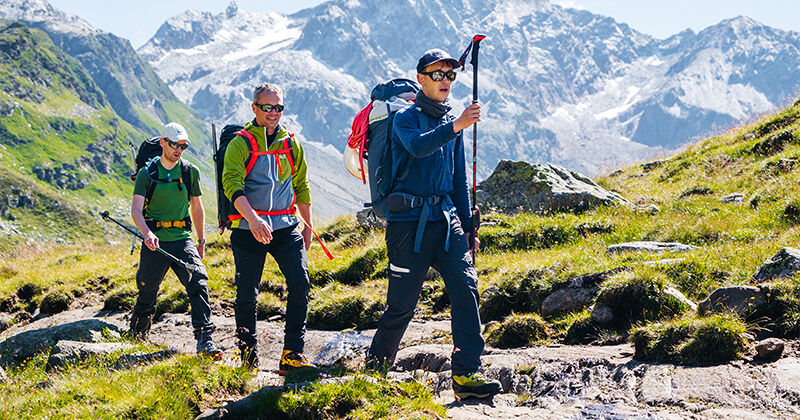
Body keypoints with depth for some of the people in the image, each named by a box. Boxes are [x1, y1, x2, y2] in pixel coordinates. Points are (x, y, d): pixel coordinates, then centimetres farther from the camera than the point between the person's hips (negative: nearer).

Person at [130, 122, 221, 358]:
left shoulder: (190, 172, 7)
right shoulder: (147, 173, -2)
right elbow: (136, 208, -12)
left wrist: (201, 241, 21)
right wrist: (146, 232, -31)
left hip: (183, 239, 2)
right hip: (155, 241, -1)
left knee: (198, 281, -20)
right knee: (148, 292, 7)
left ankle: (204, 339, -24)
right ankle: (136, 336, 35)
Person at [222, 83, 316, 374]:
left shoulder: (291, 145, 13)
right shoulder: (240, 145, -1)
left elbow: (301, 188, 22)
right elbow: (232, 184, -14)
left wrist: (308, 228, 20)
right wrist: (253, 218, -29)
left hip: (285, 228, 3)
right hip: (248, 229, -3)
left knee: (300, 282, -13)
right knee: (247, 293, 0)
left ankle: (292, 355, -9)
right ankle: (248, 353, 20)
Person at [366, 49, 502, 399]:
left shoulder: (451, 123, 18)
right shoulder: (406, 119, -2)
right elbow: (418, 146, -26)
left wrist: (466, 224, 19)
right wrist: (457, 126, -39)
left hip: (446, 218, 5)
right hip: (409, 220, -5)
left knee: (465, 287, -12)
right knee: (402, 303, 0)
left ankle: (466, 373, -13)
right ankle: (376, 364, 23)